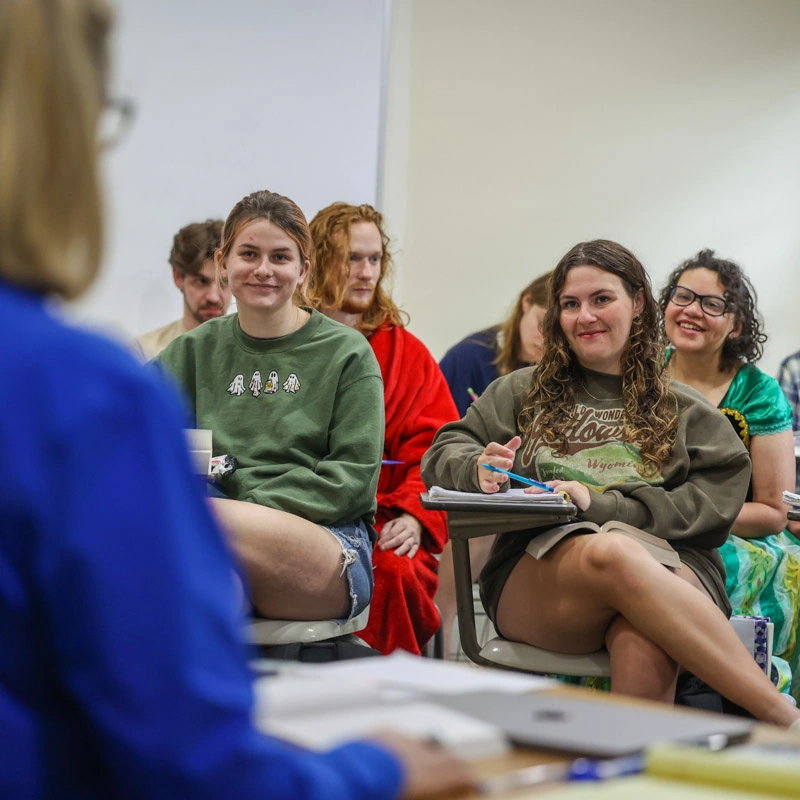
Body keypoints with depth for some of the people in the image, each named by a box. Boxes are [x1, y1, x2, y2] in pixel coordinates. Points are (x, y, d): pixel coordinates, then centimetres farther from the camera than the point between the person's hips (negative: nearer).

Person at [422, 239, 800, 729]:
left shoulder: (684, 412, 19)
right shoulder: (525, 393, 25)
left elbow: (714, 504, 4)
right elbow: (444, 453, 19)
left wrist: (601, 505, -10)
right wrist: (479, 469, -7)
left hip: (667, 572, 0)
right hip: (538, 572, 0)